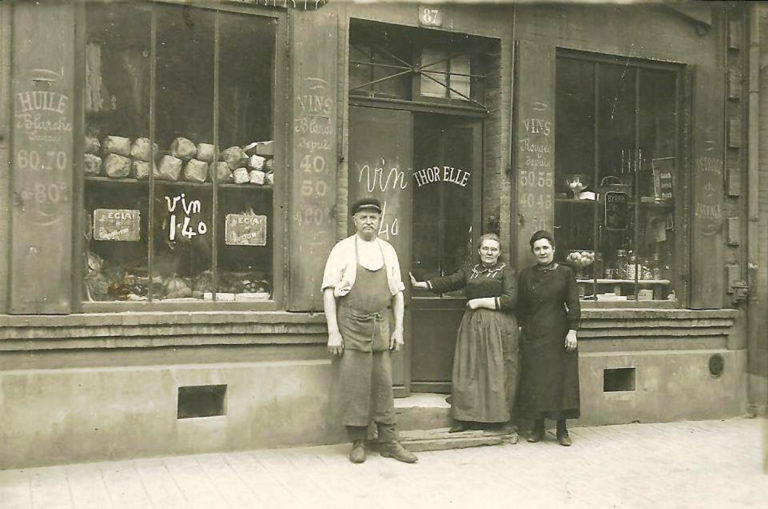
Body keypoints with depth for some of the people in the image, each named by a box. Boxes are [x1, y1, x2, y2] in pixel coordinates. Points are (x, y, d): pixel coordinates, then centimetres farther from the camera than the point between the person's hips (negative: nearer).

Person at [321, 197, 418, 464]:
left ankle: (388, 442, 16)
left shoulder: (388, 251, 10)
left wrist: (398, 328, 6)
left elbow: (397, 292, 13)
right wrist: (333, 331, -10)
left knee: (383, 384, 6)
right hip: (351, 325, -3)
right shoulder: (343, 249, -1)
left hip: (381, 326, 3)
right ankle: (357, 442, 13)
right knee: (354, 385, 0)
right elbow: (329, 291, -4)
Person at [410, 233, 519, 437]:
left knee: (498, 372, -1)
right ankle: (467, 418, 9)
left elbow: (510, 300, -9)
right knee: (469, 370, 2)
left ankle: (503, 420, 7)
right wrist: (420, 284, -1)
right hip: (472, 326, 4)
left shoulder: (506, 271, 1)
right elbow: (448, 282, 8)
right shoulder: (469, 270, 16)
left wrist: (480, 301, -8)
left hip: (498, 328, -4)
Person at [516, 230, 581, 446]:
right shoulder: (526, 275, 7)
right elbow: (521, 307, 10)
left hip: (559, 334, -1)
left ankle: (562, 429, 11)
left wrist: (572, 331, -8)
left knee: (561, 378, 1)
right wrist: (524, 329, 3)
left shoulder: (565, 273, 1)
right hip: (534, 335, 2)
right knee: (535, 380, 3)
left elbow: (573, 304, -1)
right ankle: (538, 427, 14)